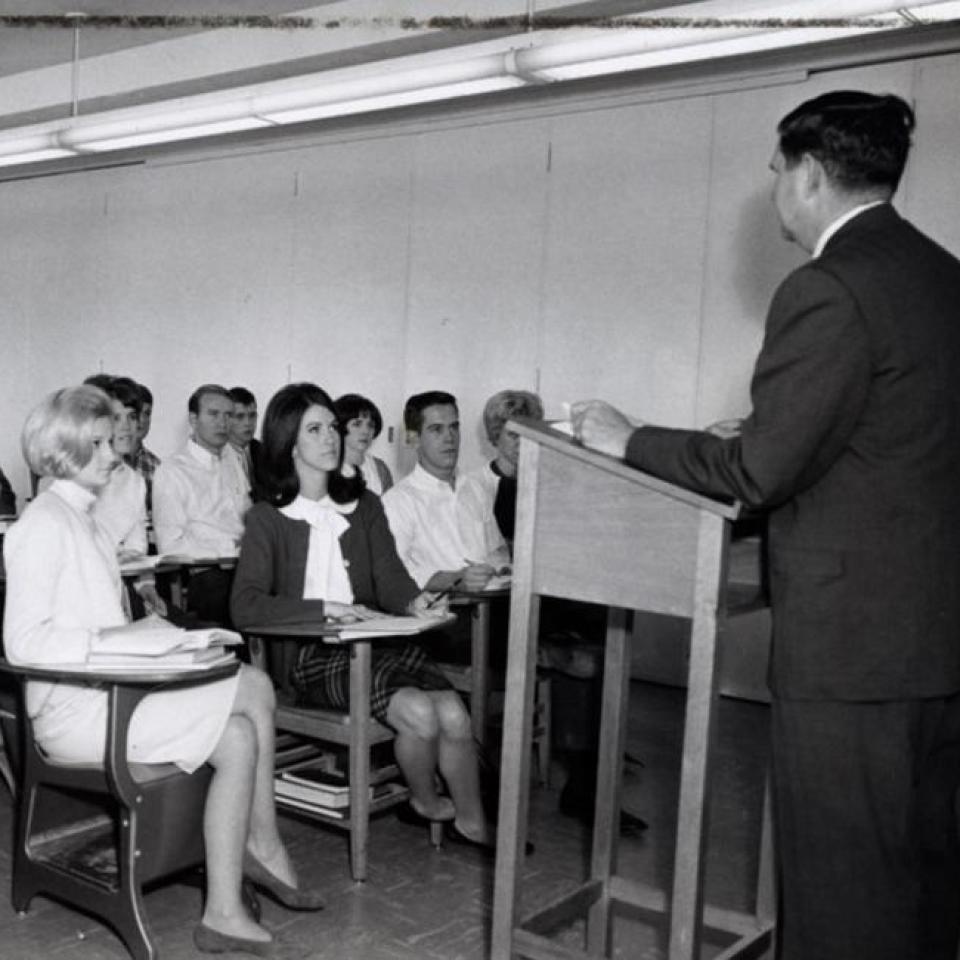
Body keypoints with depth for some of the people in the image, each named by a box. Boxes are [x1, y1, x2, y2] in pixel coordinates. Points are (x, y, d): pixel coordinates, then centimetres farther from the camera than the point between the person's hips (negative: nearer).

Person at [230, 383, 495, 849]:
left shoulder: (364, 505, 15)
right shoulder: (268, 519, 1)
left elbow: (389, 575, 3)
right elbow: (246, 607, -12)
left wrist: (414, 601, -21)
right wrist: (326, 608, -24)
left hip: (378, 639, 4)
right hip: (314, 657, -4)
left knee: (453, 713, -21)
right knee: (418, 711, -25)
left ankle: (472, 822, 2)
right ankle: (425, 803, 5)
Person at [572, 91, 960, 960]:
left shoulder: (828, 290, -17)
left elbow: (762, 470, -17)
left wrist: (629, 441, -4)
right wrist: (770, 436, 24)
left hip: (854, 636, -9)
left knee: (844, 887, 4)